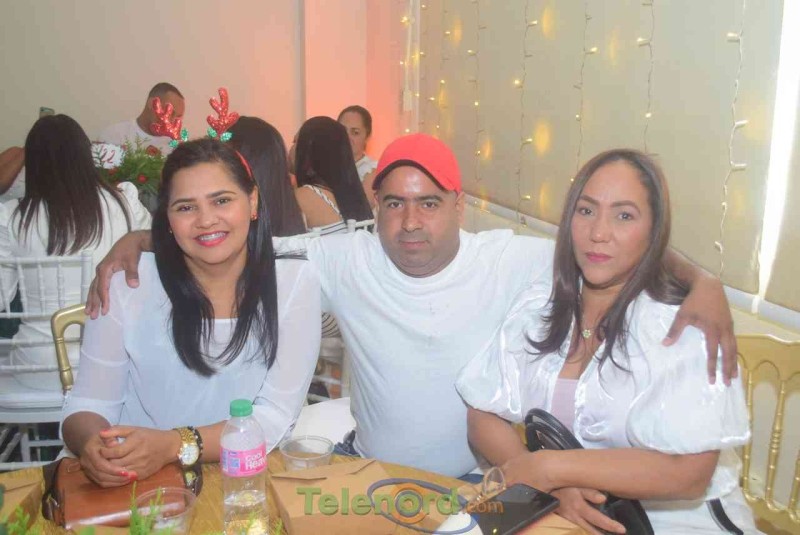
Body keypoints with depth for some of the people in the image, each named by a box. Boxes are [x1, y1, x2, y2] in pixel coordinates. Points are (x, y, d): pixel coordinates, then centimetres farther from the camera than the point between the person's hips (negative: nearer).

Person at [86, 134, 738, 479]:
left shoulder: (510, 259, -13)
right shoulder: (346, 260, -10)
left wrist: (701, 280, -26)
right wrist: (138, 240, -14)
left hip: (479, 480, -1)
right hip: (371, 473, 2)